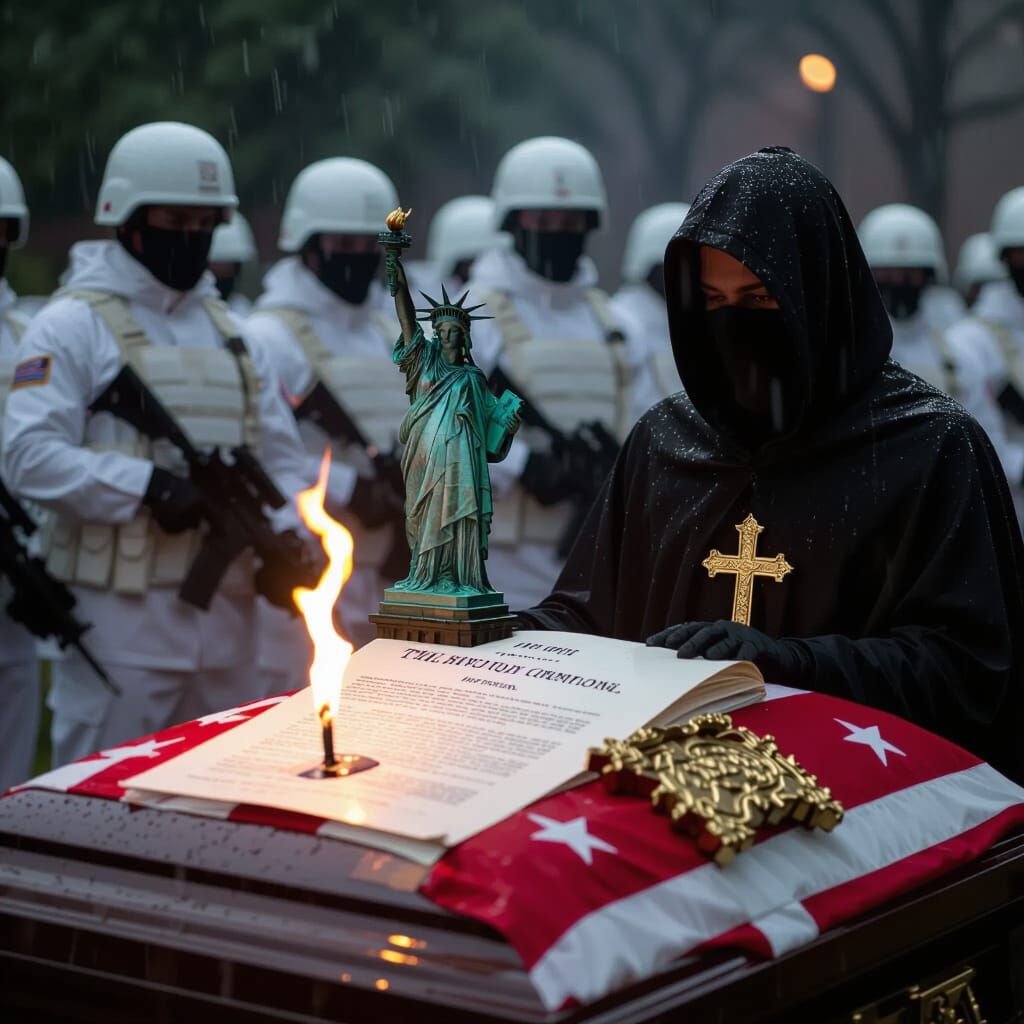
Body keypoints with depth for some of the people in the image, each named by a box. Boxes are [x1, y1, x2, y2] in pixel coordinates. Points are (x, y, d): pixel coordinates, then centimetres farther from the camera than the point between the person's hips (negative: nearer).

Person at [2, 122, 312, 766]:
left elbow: (281, 451, 14)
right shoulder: (74, 326, -3)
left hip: (228, 612, 6)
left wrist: (283, 538, -4)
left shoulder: (230, 331, 16)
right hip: (121, 615, -6)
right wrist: (146, 485, -22)